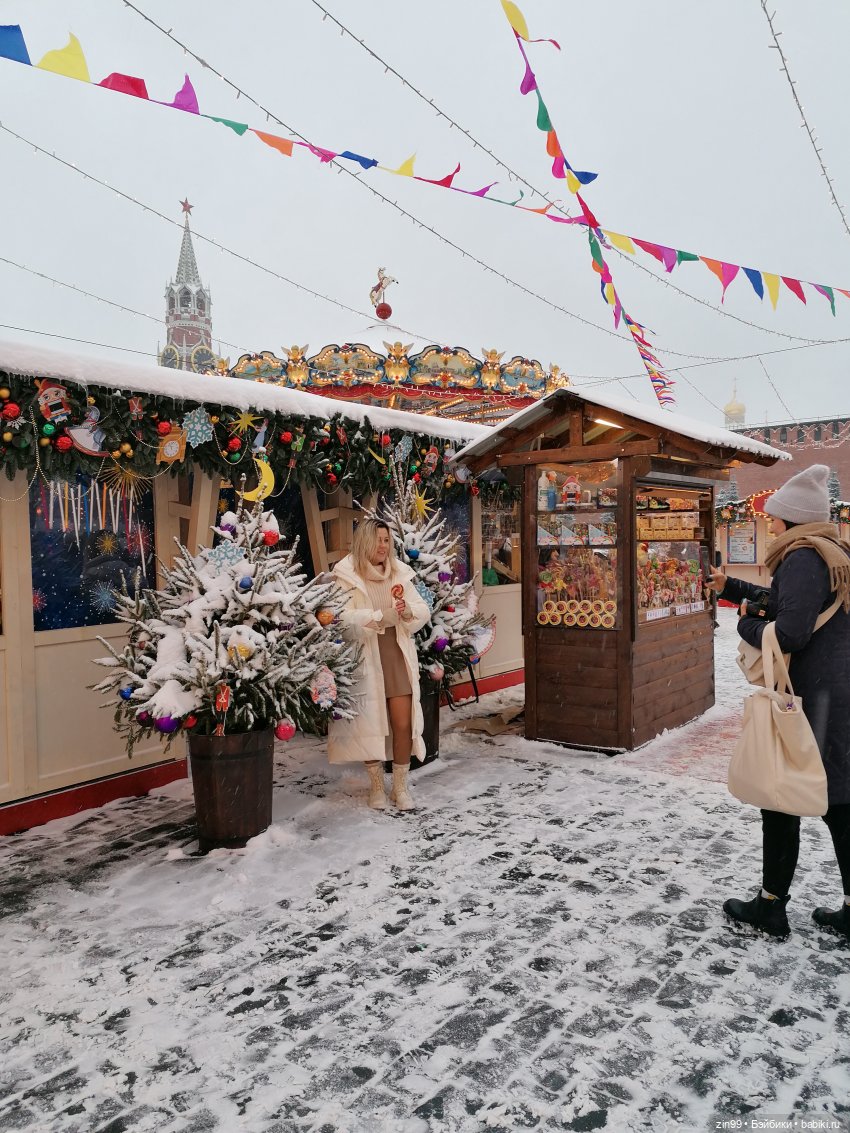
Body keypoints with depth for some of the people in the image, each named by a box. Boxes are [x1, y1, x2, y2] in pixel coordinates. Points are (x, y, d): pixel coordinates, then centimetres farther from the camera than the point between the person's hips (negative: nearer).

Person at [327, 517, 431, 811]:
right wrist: (381, 616, -27)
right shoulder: (346, 576, -4)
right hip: (365, 657, -3)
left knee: (404, 723, -1)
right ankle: (376, 786, 22)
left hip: (398, 654, 3)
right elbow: (344, 618, -15)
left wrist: (408, 611, -16)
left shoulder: (399, 573, 8)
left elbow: (424, 611, 7)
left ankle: (401, 786, 16)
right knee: (370, 724, 3)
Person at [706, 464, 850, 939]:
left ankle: (771, 905, 17)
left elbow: (789, 633, -26)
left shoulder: (803, 558, -18)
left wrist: (747, 624, -9)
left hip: (810, 698, -9)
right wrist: (731, 588, 24)